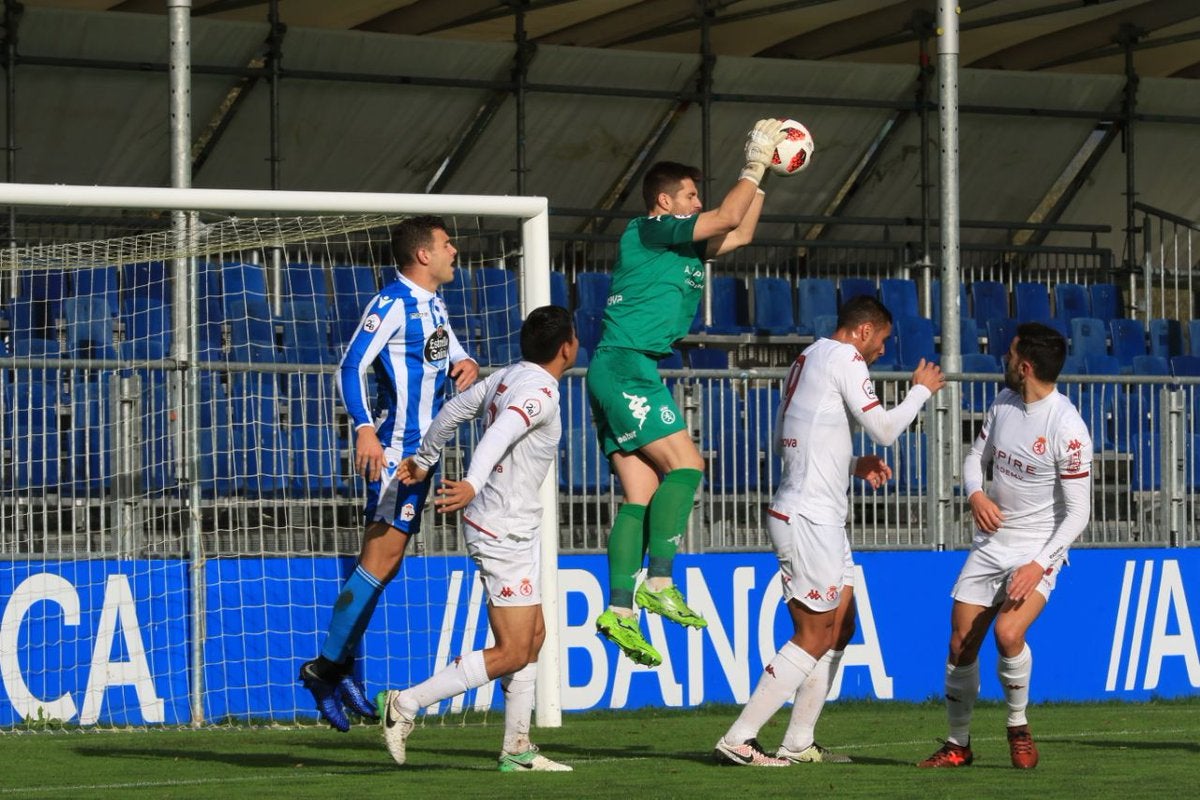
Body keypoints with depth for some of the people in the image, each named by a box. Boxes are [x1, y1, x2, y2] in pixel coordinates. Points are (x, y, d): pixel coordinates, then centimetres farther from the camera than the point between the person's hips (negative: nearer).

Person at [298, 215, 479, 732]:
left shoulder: (432, 306, 17)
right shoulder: (392, 303, -12)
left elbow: (454, 356, 30)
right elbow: (350, 368, -19)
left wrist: (466, 366, 5)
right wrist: (364, 428, -30)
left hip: (421, 452, 10)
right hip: (394, 450, -10)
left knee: (385, 563, 11)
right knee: (380, 560, -13)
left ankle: (339, 666, 16)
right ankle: (327, 666, -10)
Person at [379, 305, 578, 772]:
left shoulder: (506, 378, 7)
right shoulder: (540, 394, -19)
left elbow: (453, 411, 16)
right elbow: (500, 434, -36)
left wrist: (424, 460, 31)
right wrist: (472, 484, -51)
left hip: (515, 531, 10)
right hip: (503, 534, -10)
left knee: (533, 635, 14)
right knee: (512, 653, -7)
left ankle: (517, 748, 18)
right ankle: (406, 704, -6)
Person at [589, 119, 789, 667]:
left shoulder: (680, 245, 22)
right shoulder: (649, 231, -5)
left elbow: (739, 234, 31)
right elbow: (727, 218, -11)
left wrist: (761, 179, 26)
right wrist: (755, 165, -2)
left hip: (617, 374, 10)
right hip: (626, 367, -10)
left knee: (643, 493, 2)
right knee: (685, 464, -15)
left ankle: (620, 611, -5)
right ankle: (657, 582, -21)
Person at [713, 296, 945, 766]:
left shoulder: (809, 357, 18)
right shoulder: (844, 358, -11)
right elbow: (883, 429, -11)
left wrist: (854, 465, 18)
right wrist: (921, 391, 5)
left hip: (822, 517, 10)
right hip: (809, 519, -10)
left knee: (840, 623, 13)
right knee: (814, 635, -7)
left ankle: (797, 744, 12)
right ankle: (737, 740, -8)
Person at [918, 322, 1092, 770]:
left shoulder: (1067, 428, -19)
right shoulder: (1004, 403, 1)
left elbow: (1078, 513, -16)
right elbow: (976, 456, 14)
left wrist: (1039, 565, -24)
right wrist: (975, 494, -9)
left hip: (1039, 550, -6)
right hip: (990, 543, 6)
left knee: (1008, 632, -27)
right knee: (961, 645, 3)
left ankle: (1018, 728, -3)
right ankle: (958, 745, 19)